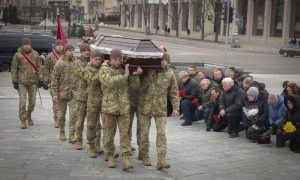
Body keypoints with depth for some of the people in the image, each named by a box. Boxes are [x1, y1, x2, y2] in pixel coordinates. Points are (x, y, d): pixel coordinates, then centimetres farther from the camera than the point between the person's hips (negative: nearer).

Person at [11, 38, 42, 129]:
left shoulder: (35, 54, 4)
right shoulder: (17, 55, -3)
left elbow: (39, 67, 9)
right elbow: (14, 69, -1)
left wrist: (40, 79, 5)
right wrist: (14, 81, -5)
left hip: (33, 81, 3)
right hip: (21, 82, -3)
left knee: (32, 102, 8)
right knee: (22, 102, -8)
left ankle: (29, 116, 34)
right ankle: (23, 121, -1)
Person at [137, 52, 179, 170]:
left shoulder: (169, 74, 2)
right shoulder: (146, 72, -1)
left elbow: (174, 92, 6)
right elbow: (140, 88, -9)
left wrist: (175, 107, 0)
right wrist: (149, 76, -19)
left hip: (161, 109, 0)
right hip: (145, 108, 0)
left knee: (161, 133, -9)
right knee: (144, 133, 8)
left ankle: (161, 160, -12)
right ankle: (143, 155, 26)